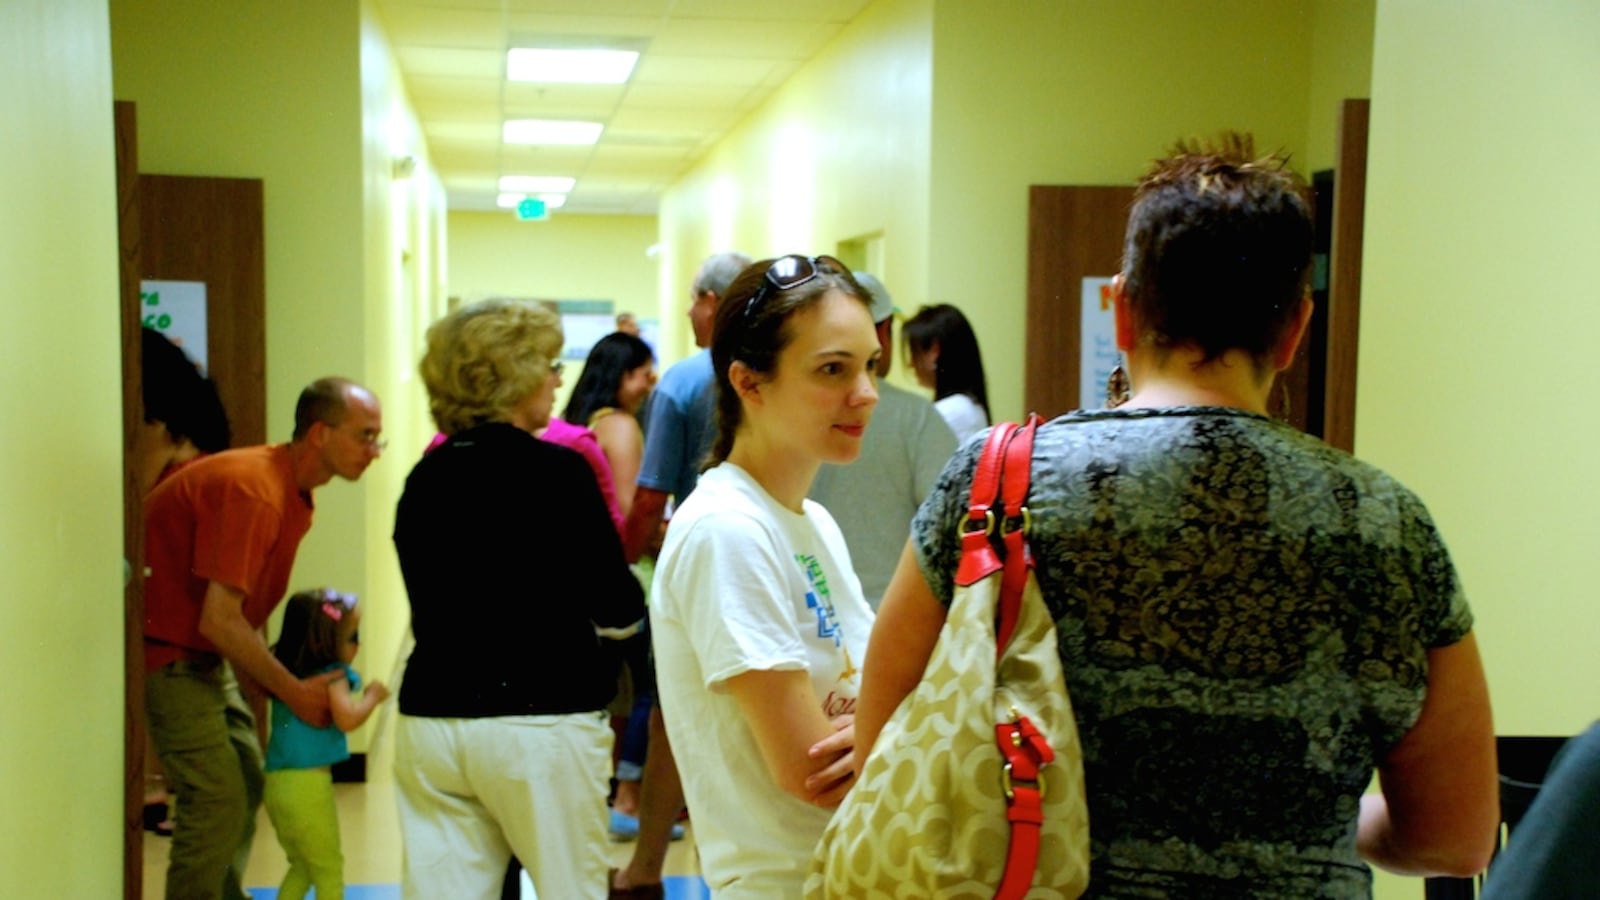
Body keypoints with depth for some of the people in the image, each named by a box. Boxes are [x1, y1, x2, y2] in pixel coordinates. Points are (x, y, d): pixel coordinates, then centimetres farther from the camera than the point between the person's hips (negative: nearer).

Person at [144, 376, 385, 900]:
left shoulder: (295, 493, 6)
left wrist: (288, 687, 0)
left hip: (204, 654, 10)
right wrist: (294, 692, -18)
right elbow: (219, 620, -27)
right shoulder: (253, 489, -25)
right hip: (165, 650, -10)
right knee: (218, 797, -13)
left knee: (247, 778, 14)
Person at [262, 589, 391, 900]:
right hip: (307, 782, -8)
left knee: (302, 866, 21)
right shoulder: (332, 675, -12)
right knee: (328, 868, 5)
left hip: (275, 781, 8)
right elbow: (347, 718, -22)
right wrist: (373, 696, -6)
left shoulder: (286, 672, 10)